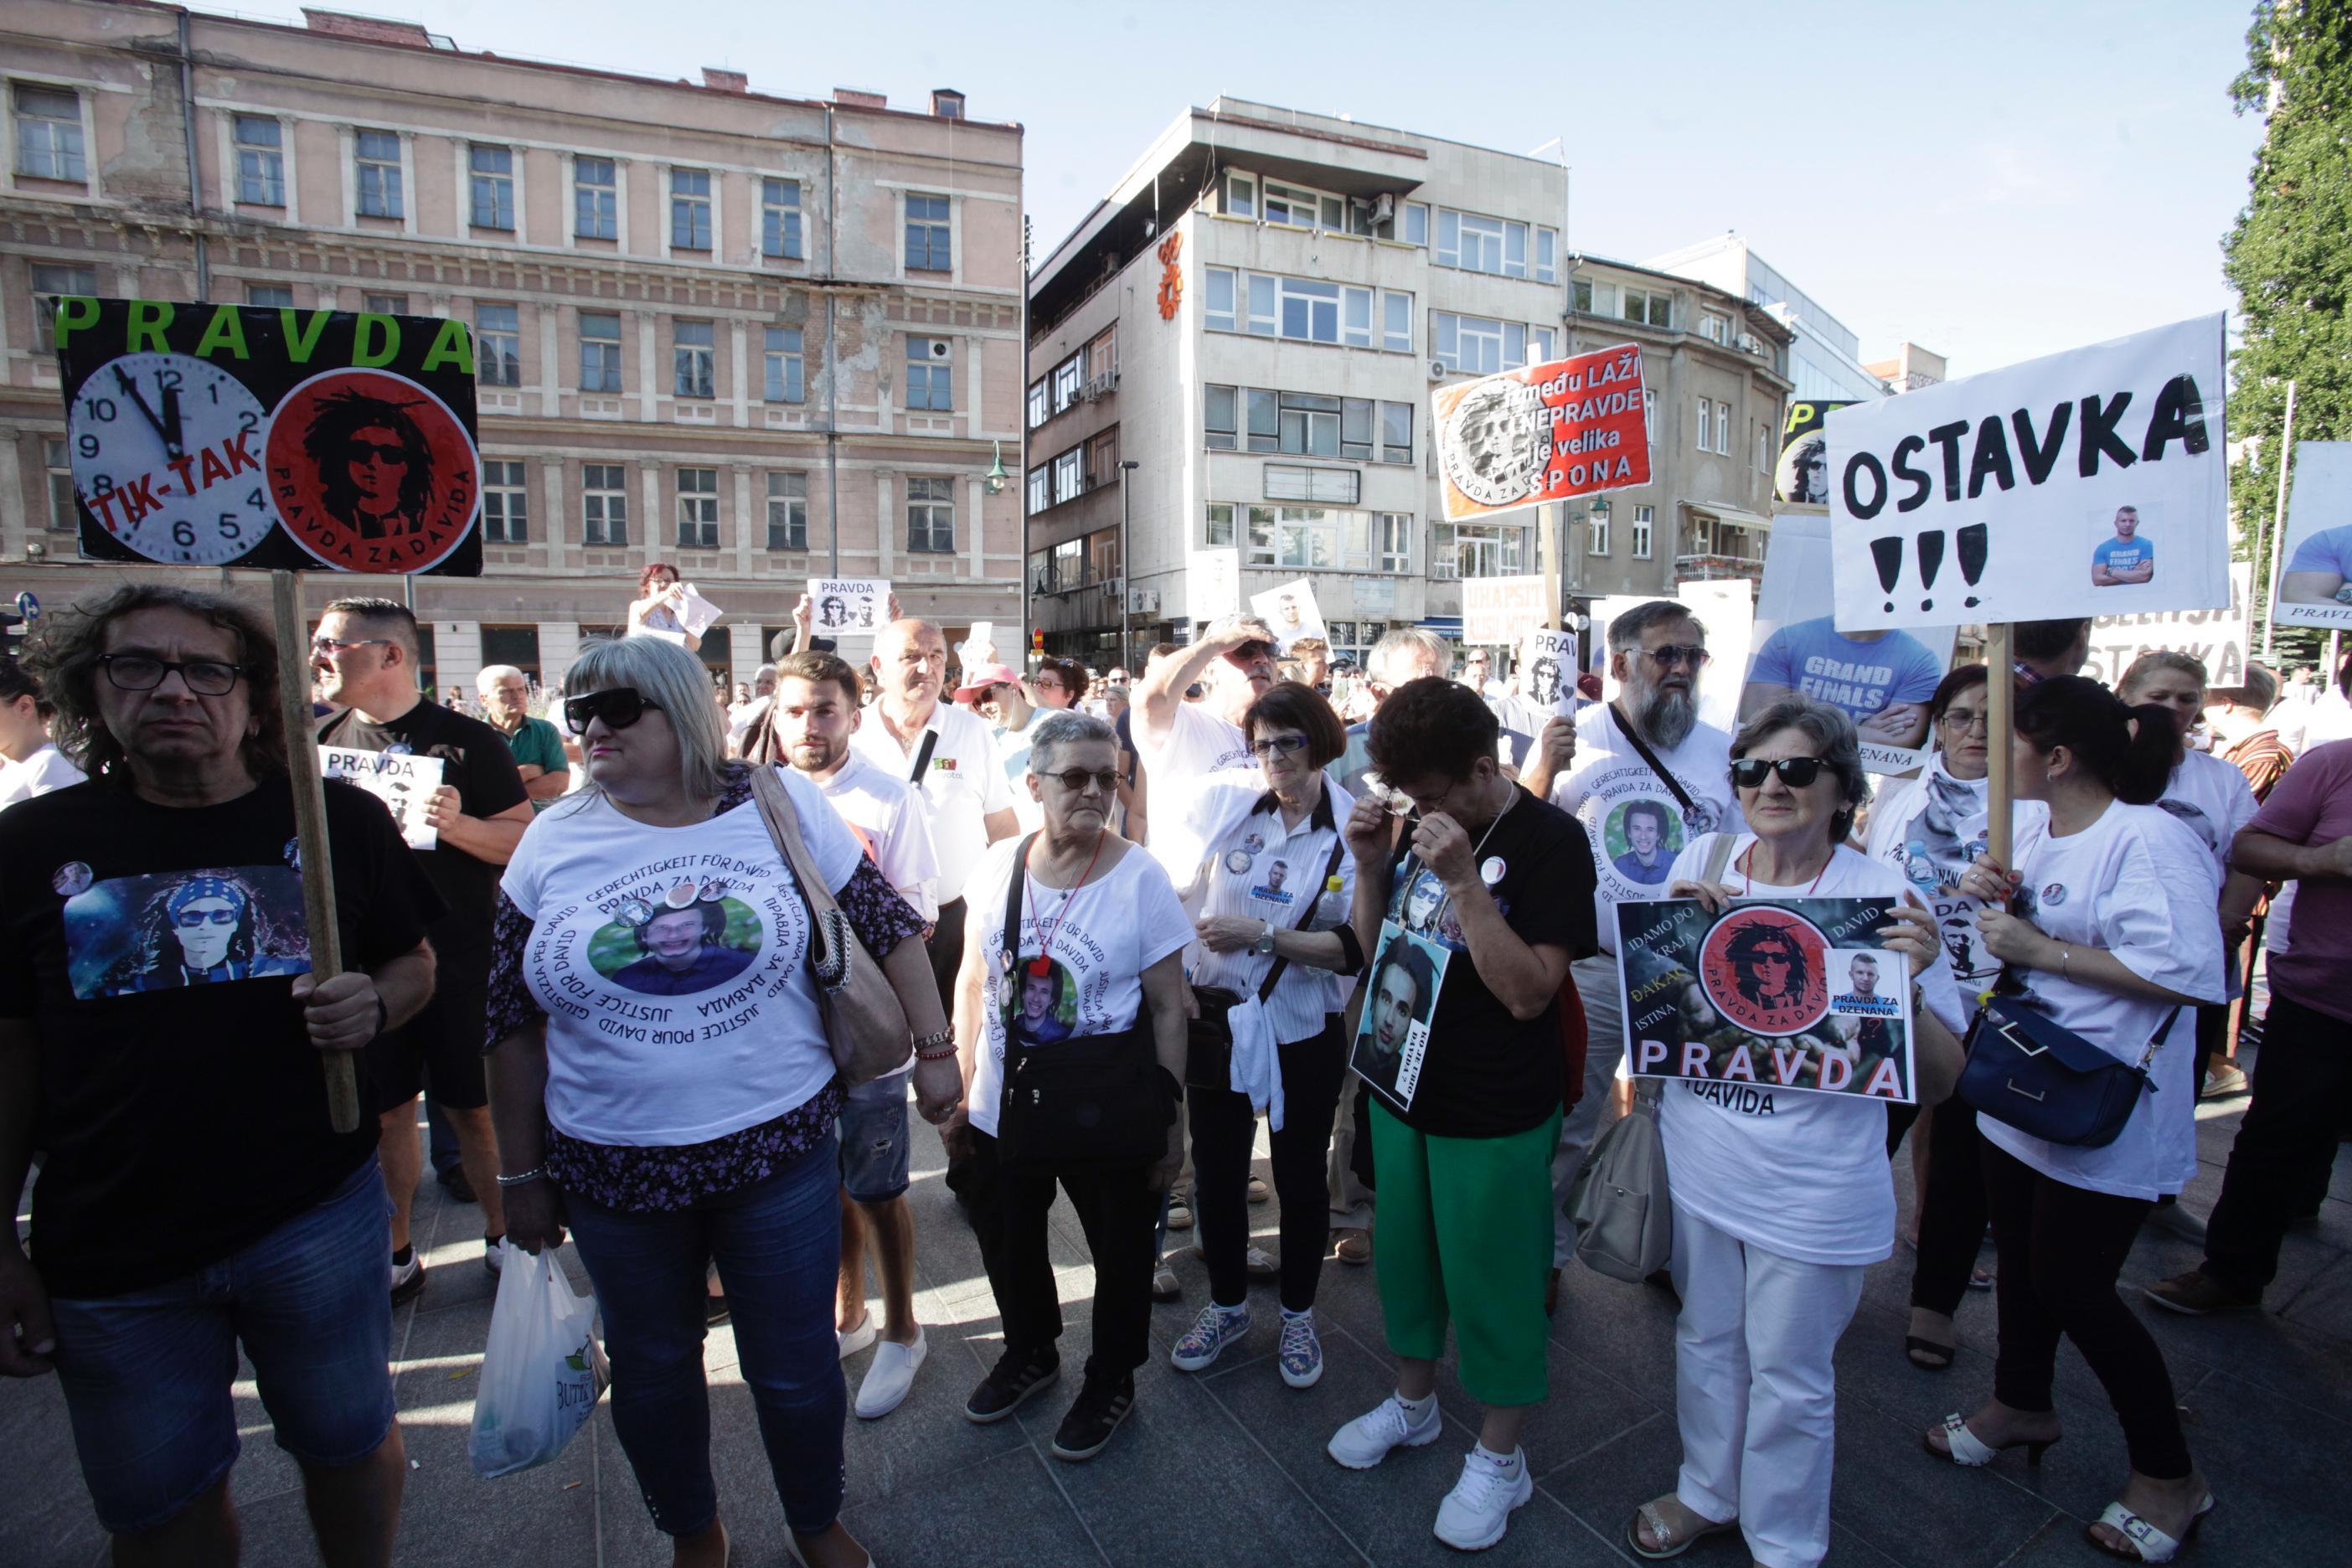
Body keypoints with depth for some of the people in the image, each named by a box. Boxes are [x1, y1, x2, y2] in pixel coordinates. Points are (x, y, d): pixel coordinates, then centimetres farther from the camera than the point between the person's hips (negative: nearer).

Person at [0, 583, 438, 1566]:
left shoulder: (341, 821, -6)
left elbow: (415, 963, 5)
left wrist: (374, 1003, -18)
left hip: (316, 1217, -1)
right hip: (106, 1253, 1)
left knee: (349, 1444, 17)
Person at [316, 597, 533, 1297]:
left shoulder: (467, 740, -5)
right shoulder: (323, 742, 8)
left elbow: (526, 841, -7)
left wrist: (459, 825, -25)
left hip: (461, 969, -4)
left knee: (475, 1109, 5)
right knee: (382, 1112, 12)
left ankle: (502, 1239, 22)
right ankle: (395, 1254, 28)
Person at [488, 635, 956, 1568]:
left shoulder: (781, 806, -7)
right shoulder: (552, 843, -2)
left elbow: (890, 928, -1)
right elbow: (514, 1022, 4)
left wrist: (934, 1049, -2)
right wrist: (522, 1174, 7)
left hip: (779, 1152, -2)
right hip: (613, 1173, 2)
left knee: (797, 1367, 13)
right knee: (651, 1368, 21)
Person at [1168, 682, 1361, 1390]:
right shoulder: (1228, 801, -6)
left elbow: (1355, 949, -17)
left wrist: (1260, 935, -21)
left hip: (1301, 1031, -2)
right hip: (1215, 1014, 2)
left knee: (1299, 1176, 17)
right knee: (1216, 1169, 17)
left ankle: (1298, 1316, 40)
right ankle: (1227, 1303, 42)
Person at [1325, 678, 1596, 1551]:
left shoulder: (1549, 841, -17)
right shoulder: (1421, 826, 2)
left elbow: (1529, 991, -24)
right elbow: (1375, 948, 7)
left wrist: (1463, 880, -31)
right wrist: (1371, 867, -9)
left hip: (1496, 1118, -6)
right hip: (1403, 1088, 6)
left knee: (1492, 1282, 10)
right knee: (1405, 1255, 21)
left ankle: (1499, 1459, 34)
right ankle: (1412, 1402, 46)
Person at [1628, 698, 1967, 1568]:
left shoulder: (1884, 898, -15)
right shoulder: (1700, 864, -5)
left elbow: (1939, 1082, -12)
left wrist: (1910, 983, -29)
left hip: (1811, 1193, -3)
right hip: (1696, 1167, 4)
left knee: (1788, 1380, 15)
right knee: (1705, 1342, 23)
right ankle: (1708, 1491, 49)